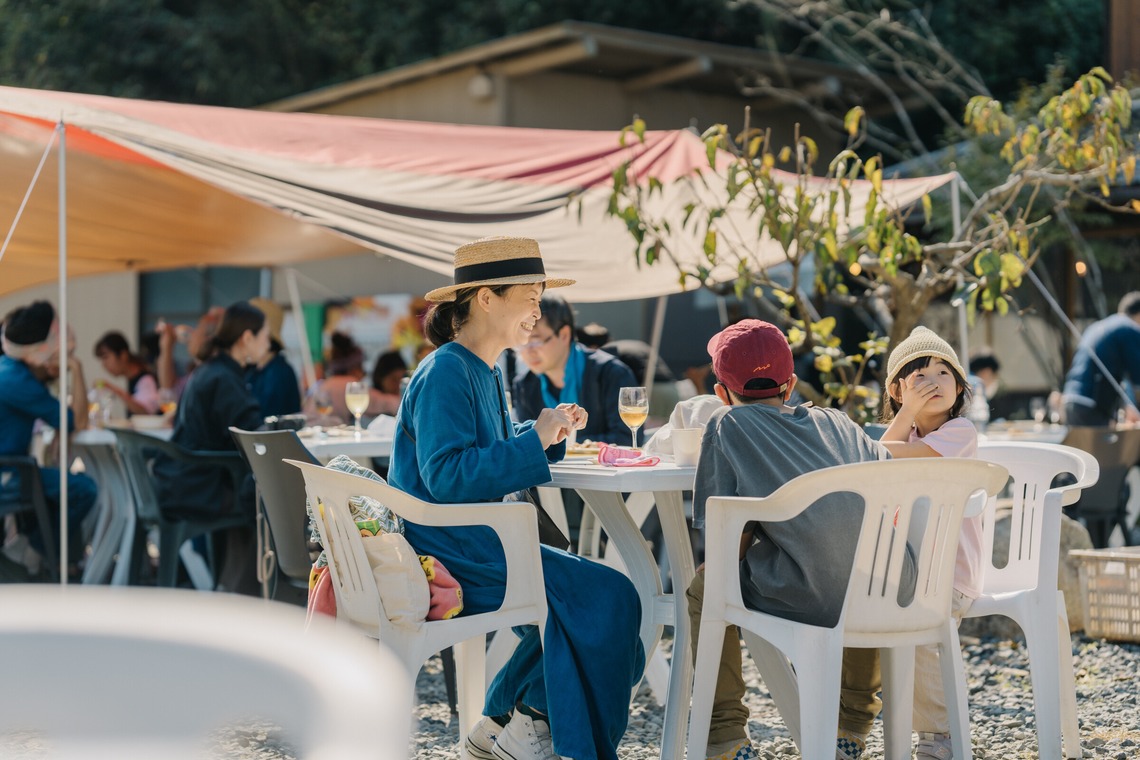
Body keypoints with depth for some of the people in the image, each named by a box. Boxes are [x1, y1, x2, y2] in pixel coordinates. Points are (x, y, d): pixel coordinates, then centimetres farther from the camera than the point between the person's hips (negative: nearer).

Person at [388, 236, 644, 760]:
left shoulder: (486, 373, 15)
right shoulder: (445, 374, -15)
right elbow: (446, 476, -25)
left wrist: (549, 432, 4)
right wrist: (534, 440, -22)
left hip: (474, 543, 10)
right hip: (446, 554, -10)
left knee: (587, 593, 11)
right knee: (605, 595, -12)